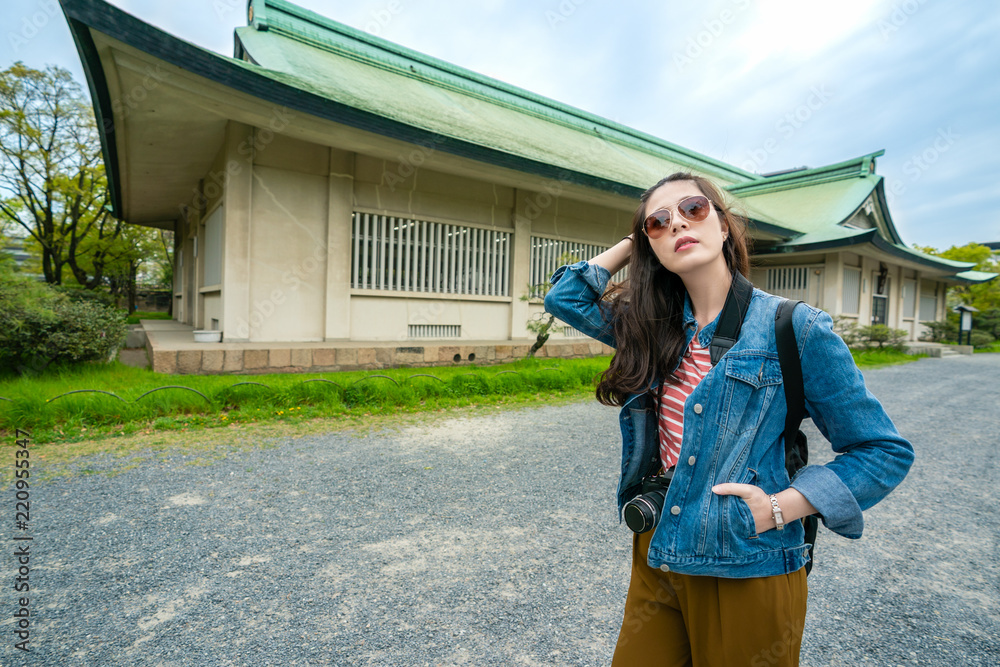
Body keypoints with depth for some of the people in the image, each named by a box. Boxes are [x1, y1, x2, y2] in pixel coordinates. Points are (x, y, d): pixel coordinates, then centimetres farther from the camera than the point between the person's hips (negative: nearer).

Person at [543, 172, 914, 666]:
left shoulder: (795, 329, -11)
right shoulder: (653, 327, 2)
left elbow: (885, 452, -5)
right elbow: (564, 296, 6)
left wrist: (781, 507, -16)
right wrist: (630, 246, 3)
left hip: (747, 569, -4)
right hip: (656, 556, 4)